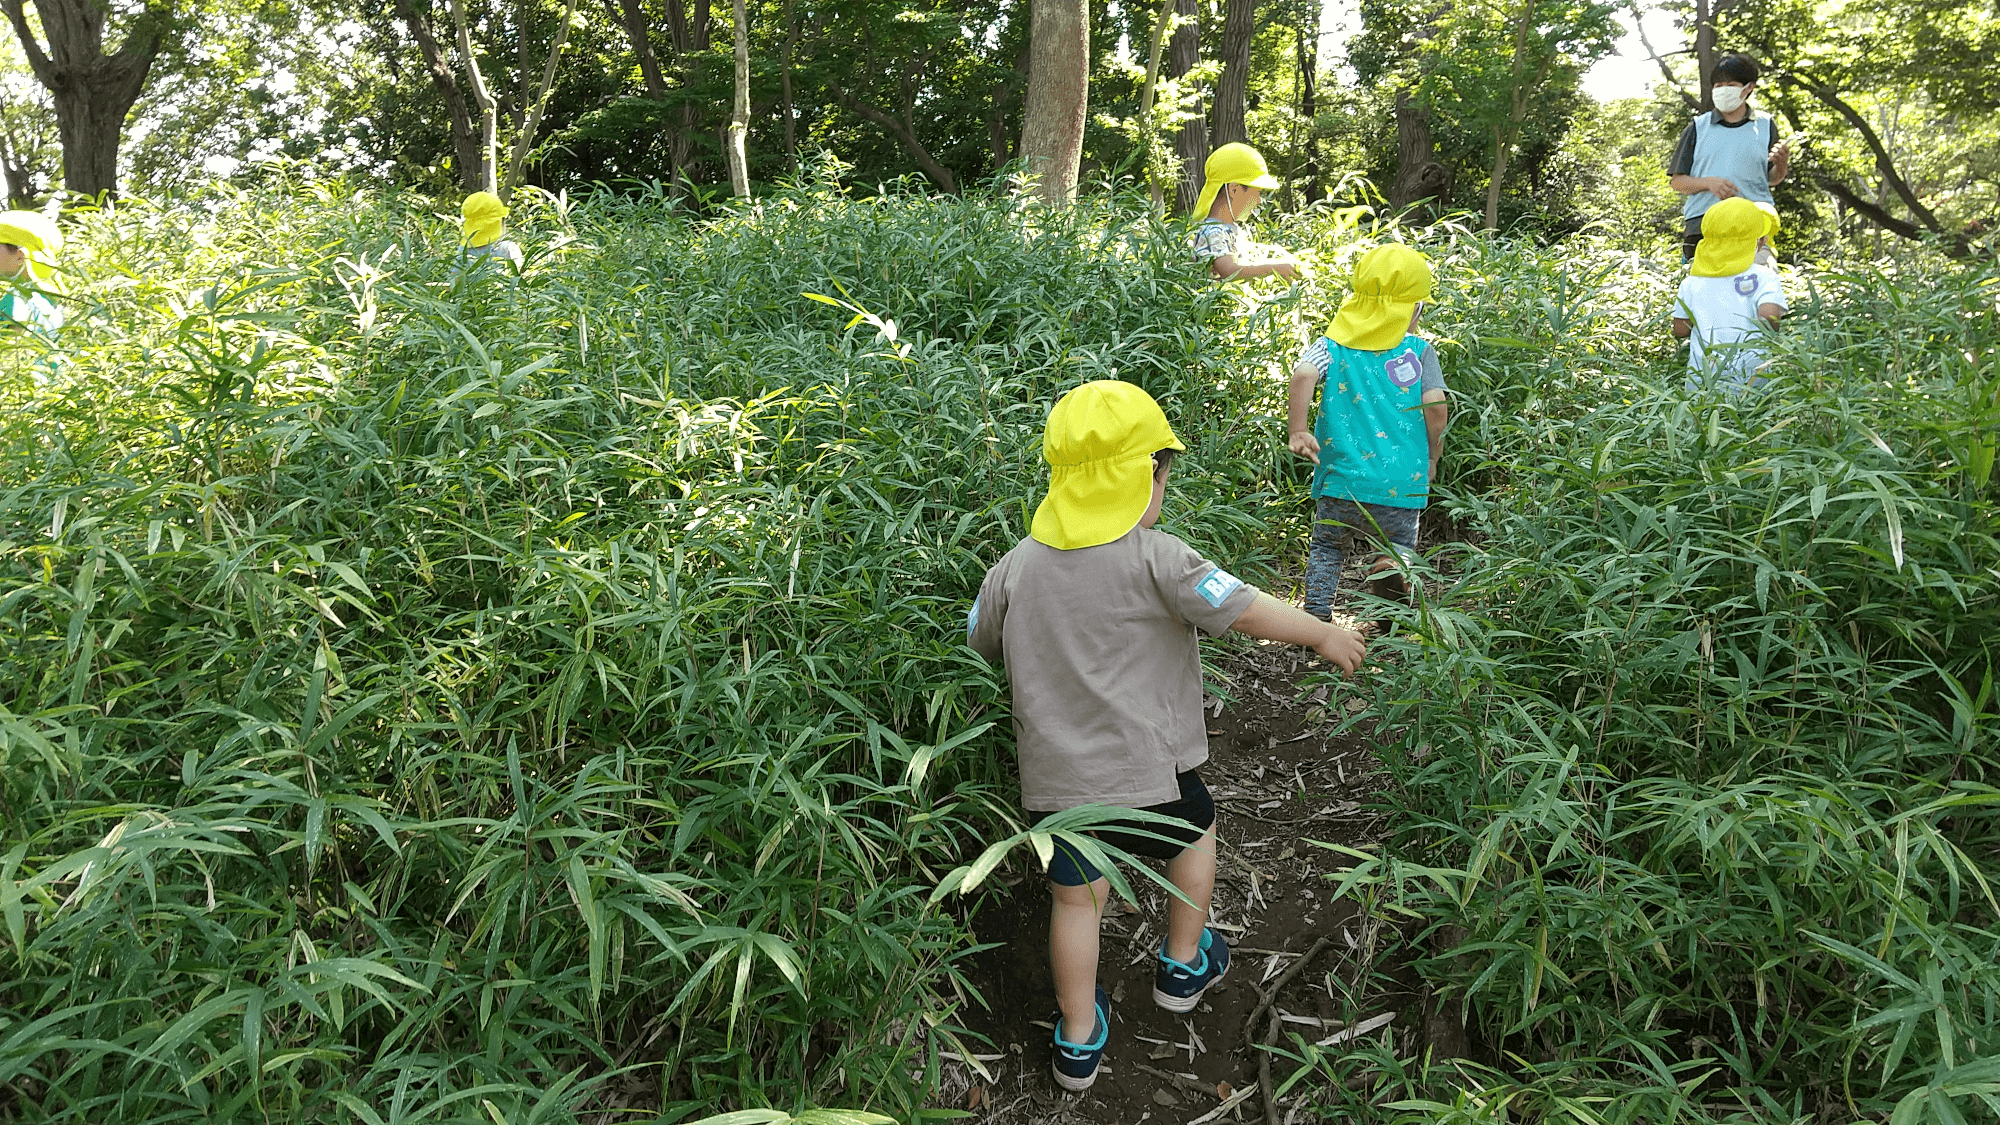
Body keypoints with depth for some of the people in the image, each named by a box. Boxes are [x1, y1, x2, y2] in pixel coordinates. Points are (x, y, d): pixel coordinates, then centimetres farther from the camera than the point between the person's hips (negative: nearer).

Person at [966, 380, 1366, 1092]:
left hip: (1054, 778, 3)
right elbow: (1244, 609, -12)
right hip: (1145, 771, -3)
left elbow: (980, 641, 14)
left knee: (1076, 896, 17)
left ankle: (1079, 1042, 28)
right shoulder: (1154, 557, -15)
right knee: (1196, 830, 27)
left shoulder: (1018, 565, -1)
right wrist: (1323, 636, 4)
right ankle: (1182, 966, 42)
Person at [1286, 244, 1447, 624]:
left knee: (1325, 544, 23)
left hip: (1341, 479, 1)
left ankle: (1317, 614, 8)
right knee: (1400, 541, 22)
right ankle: (1394, 561, -13)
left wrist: (1298, 431, -15)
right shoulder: (1418, 350, 2)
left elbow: (1303, 374, -17)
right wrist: (1432, 458, 7)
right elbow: (1435, 404, -7)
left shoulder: (1333, 344, 3)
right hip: (1400, 484, 0)